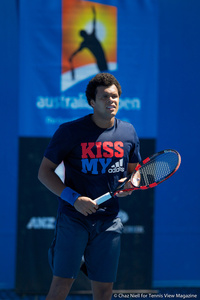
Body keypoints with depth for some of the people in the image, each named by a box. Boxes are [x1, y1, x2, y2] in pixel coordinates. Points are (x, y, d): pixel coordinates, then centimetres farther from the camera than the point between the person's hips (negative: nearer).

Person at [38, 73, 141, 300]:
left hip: (109, 222, 4)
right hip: (73, 219, -4)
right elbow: (44, 172, -3)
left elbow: (134, 171, 21)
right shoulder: (70, 131, -6)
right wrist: (74, 198, -16)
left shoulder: (128, 132, 8)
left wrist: (130, 184, -4)